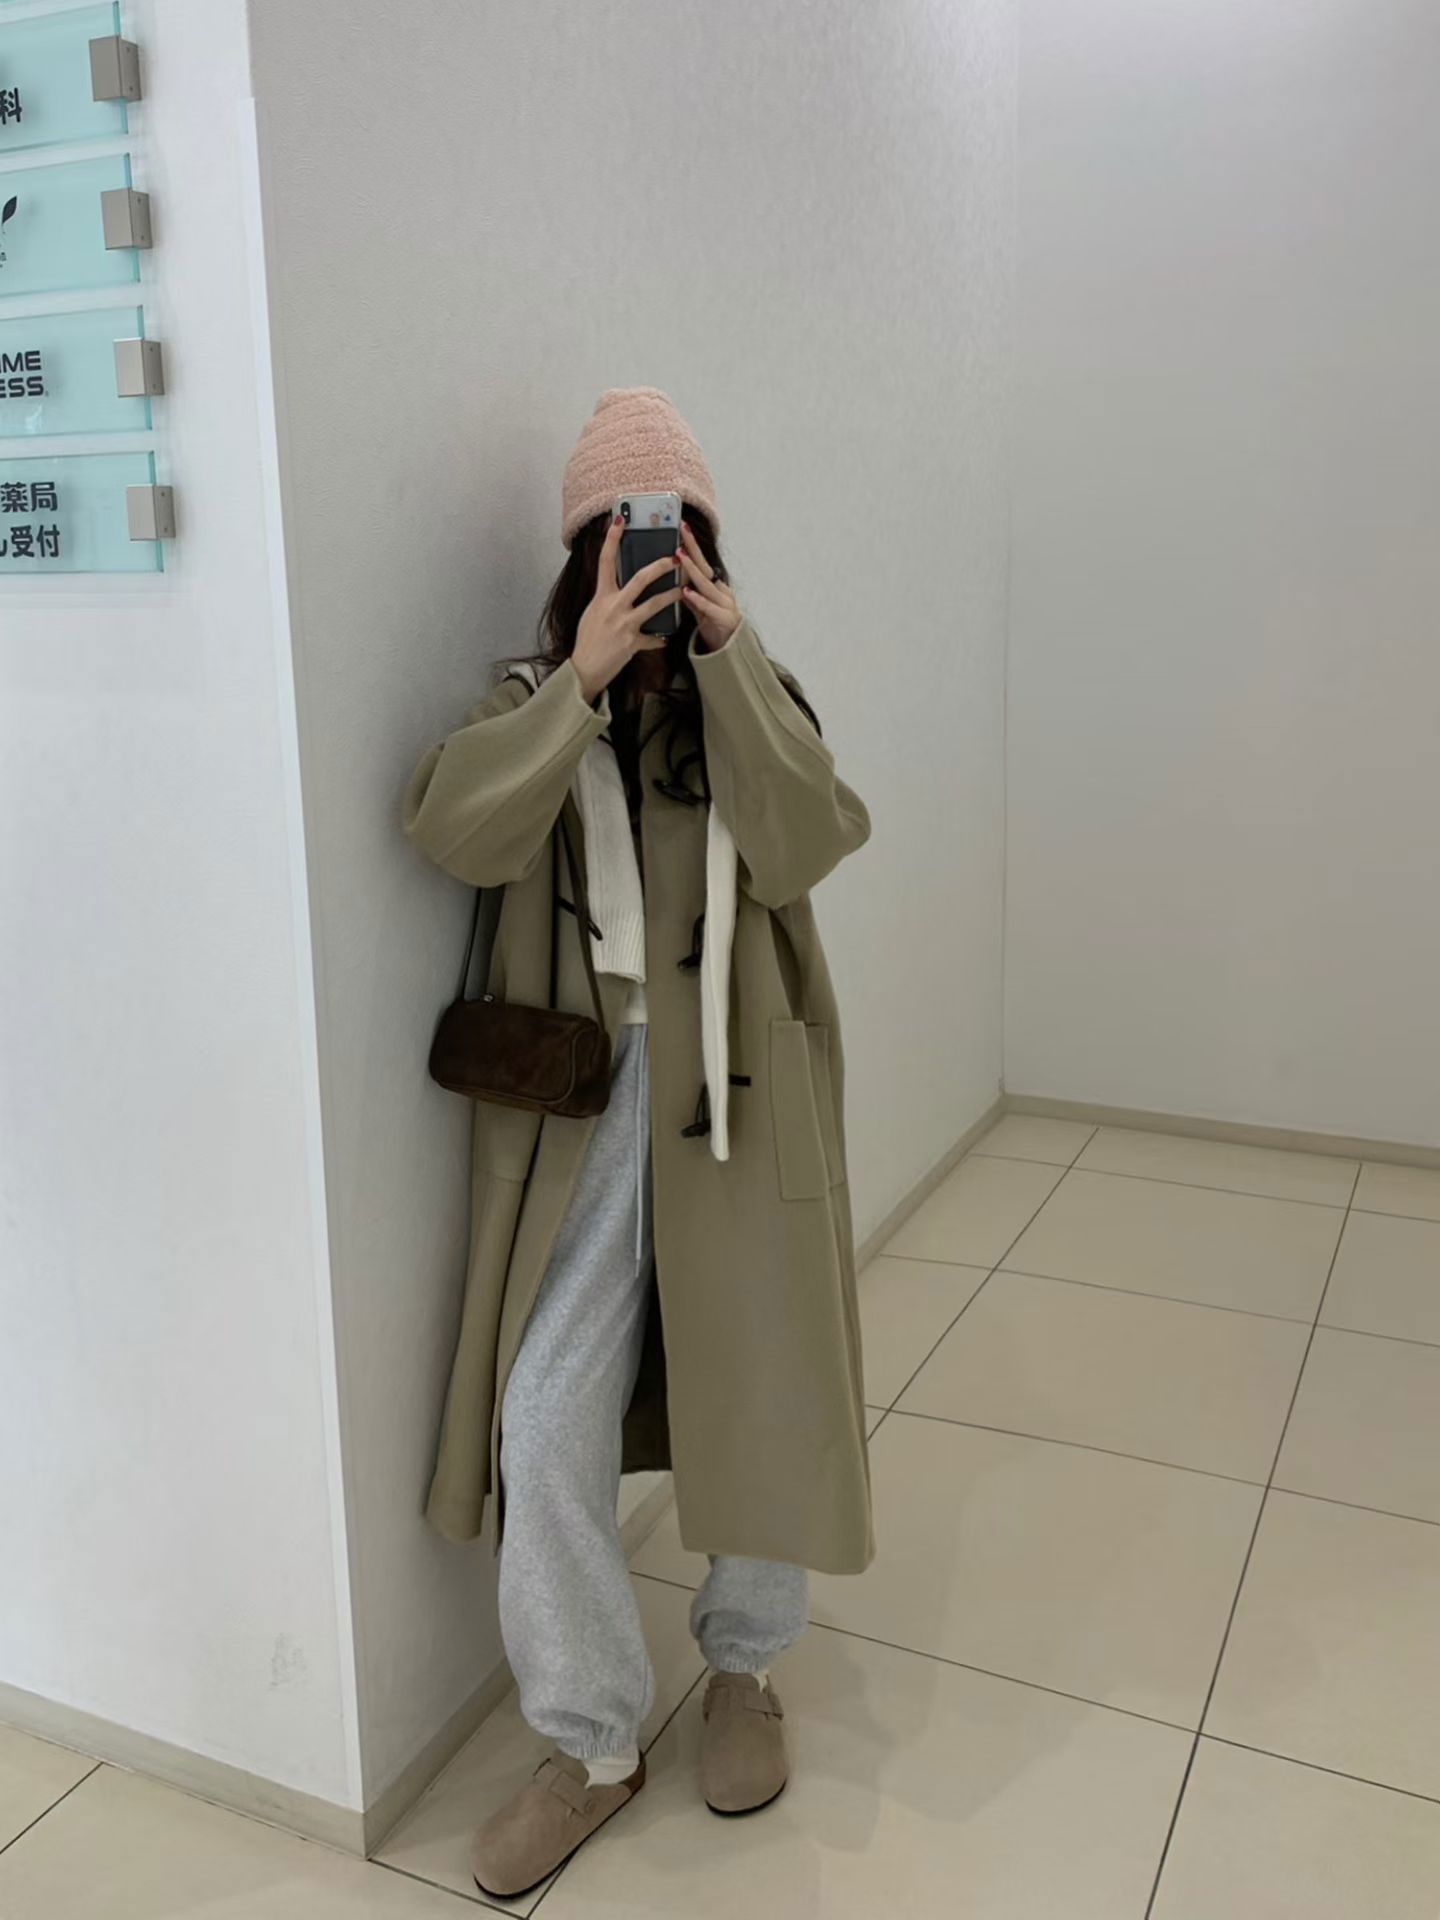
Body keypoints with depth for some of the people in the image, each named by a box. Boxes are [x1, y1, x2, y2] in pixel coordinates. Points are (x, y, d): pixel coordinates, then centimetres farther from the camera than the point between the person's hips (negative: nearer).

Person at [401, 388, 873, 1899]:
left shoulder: (758, 697, 6)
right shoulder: (533, 696, 4)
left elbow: (798, 850, -12)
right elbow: (456, 833, -15)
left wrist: (730, 663, -17)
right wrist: (585, 676, -22)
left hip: (739, 1092, 1)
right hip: (581, 1099, 0)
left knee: (762, 1395, 10)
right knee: (545, 1428, -3)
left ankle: (744, 1663, 37)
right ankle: (590, 1744, 18)